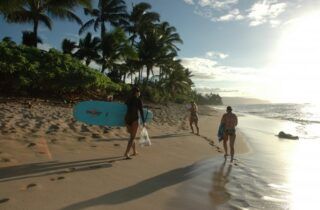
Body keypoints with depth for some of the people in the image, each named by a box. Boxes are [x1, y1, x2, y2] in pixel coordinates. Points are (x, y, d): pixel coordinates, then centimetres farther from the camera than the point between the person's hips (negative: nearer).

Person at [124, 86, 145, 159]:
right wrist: (144, 122, -3)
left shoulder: (128, 99, 12)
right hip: (134, 119, -6)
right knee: (132, 137, -1)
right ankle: (126, 153, -12)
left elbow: (125, 110, 13)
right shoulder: (139, 100, -5)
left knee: (132, 135, 21)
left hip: (127, 118, 6)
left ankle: (135, 151, 31)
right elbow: (141, 111, -8)